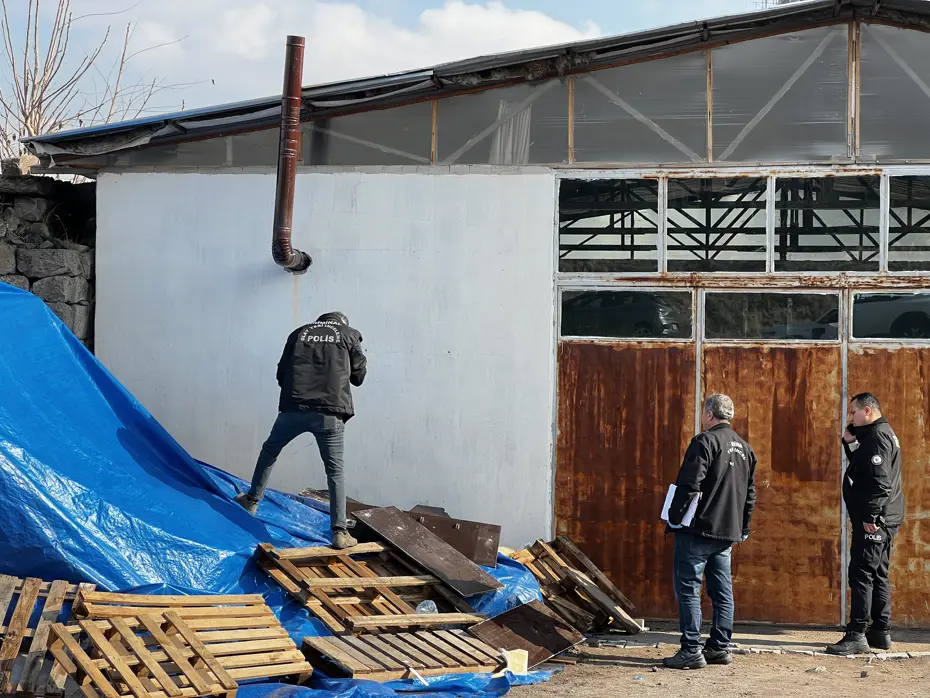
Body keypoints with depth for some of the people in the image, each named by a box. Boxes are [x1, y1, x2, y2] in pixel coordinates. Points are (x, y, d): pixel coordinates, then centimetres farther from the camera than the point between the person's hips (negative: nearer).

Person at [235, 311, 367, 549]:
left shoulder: (299, 333, 18)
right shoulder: (349, 335, 12)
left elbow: (281, 373, 18)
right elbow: (358, 375, 15)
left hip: (293, 407, 2)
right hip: (330, 411, -2)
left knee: (269, 451, 26)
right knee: (335, 470, 3)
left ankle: (252, 500, 36)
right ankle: (340, 532, -2)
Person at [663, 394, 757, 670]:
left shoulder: (705, 441, -11)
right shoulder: (744, 448, 15)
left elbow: (689, 485, -18)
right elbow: (750, 494, 19)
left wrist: (675, 517, -10)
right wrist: (742, 528, 24)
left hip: (699, 528, -8)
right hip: (727, 533, 8)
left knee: (688, 588, -5)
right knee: (722, 591, 12)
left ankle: (691, 650, -9)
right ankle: (720, 648, 14)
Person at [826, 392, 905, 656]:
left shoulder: (877, 436, -15)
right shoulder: (880, 434, 17)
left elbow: (879, 481, -23)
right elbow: (862, 467, 23)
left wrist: (871, 517, -25)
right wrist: (850, 443, 8)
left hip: (874, 520, -11)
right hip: (883, 519, 11)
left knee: (862, 574, -11)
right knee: (878, 575, 14)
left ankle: (857, 635, -13)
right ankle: (881, 631, 19)